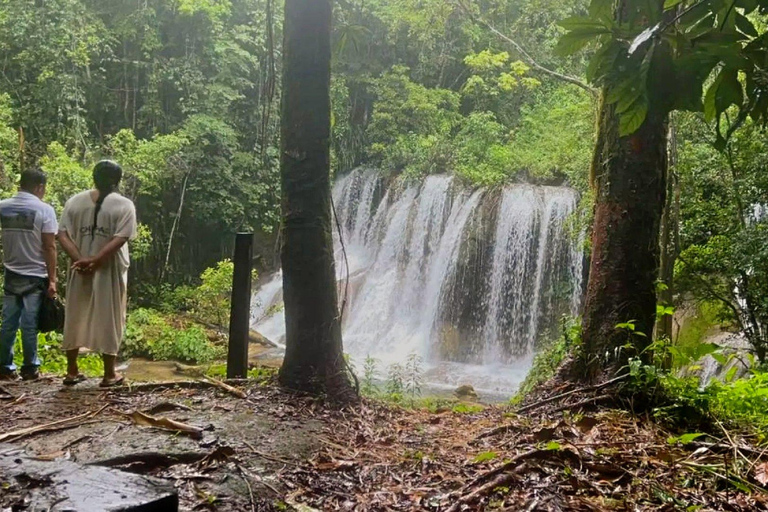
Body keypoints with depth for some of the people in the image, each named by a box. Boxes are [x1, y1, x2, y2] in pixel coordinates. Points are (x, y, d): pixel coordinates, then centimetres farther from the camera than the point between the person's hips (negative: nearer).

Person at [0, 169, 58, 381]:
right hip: (35, 276, -4)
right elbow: (49, 247, -12)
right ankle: (30, 368, 9)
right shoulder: (44, 210, -10)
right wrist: (52, 279, -9)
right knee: (29, 324, 2)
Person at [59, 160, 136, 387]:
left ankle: (72, 371, 22)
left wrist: (79, 260, -11)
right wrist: (94, 260, -18)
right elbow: (119, 239, -17)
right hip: (110, 272, -3)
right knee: (108, 321, 5)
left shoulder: (74, 201, 4)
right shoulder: (124, 205, -7)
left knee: (75, 319, 14)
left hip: (79, 271, 4)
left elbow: (63, 235, -3)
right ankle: (109, 374, 12)